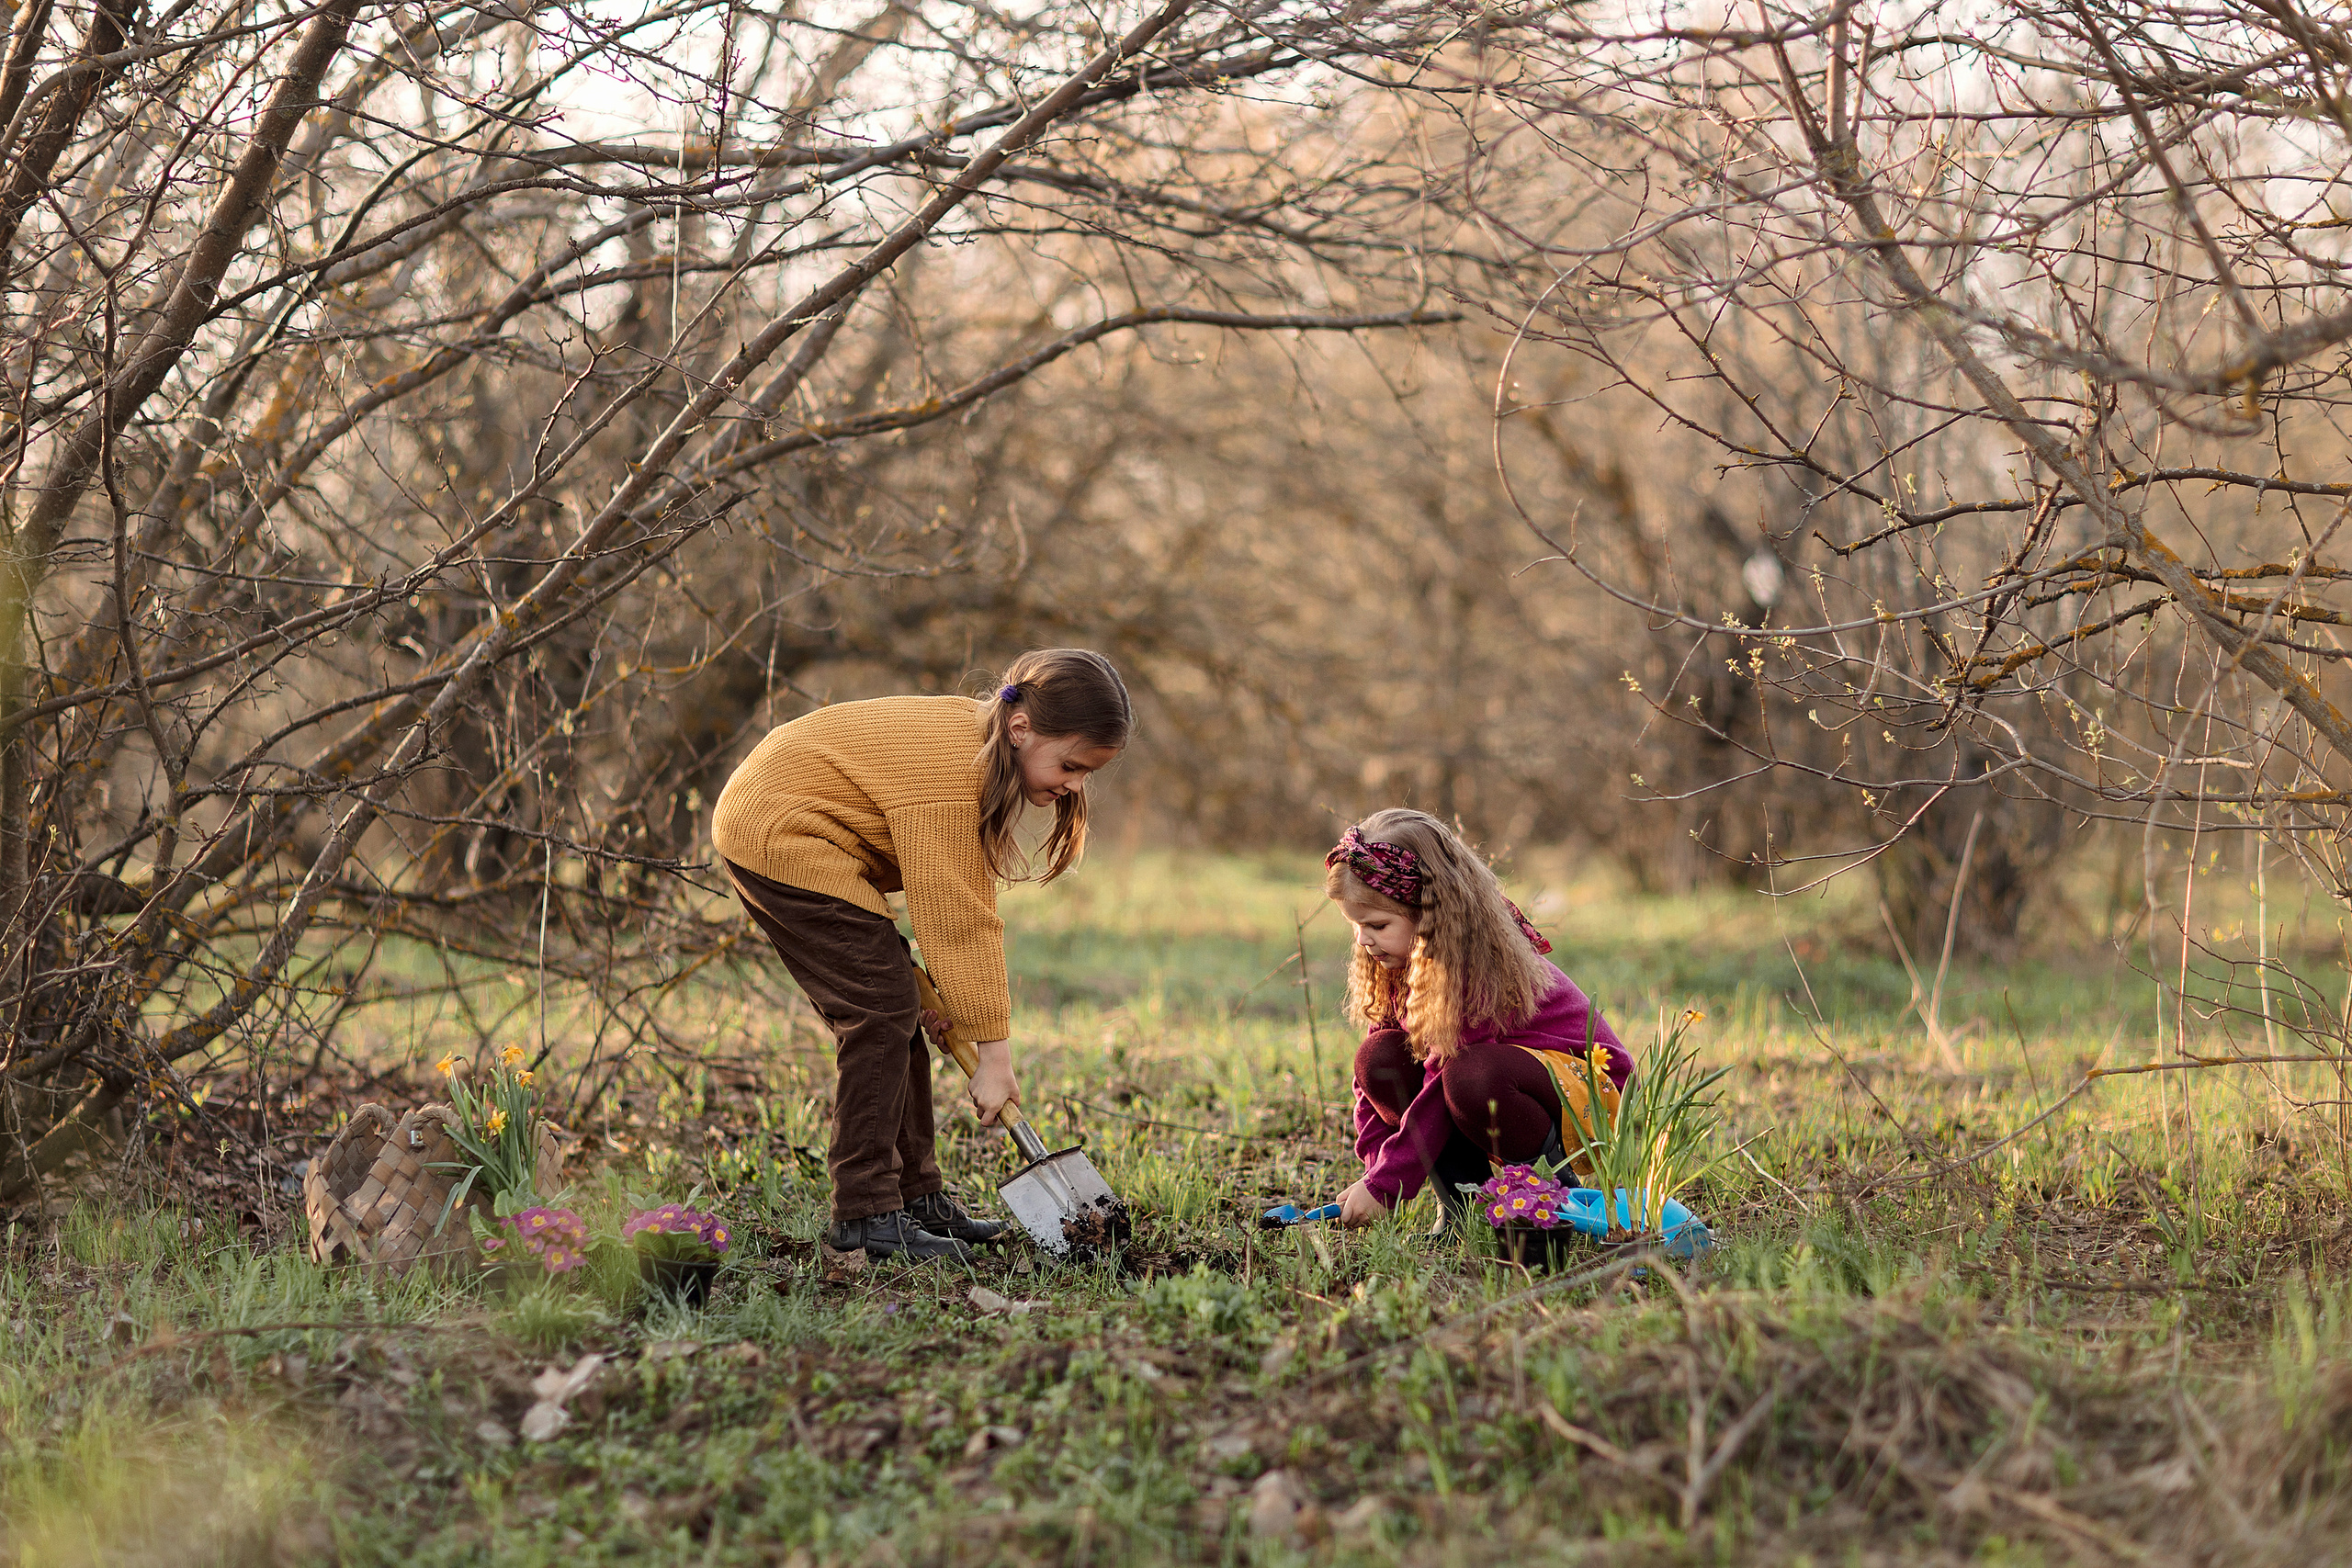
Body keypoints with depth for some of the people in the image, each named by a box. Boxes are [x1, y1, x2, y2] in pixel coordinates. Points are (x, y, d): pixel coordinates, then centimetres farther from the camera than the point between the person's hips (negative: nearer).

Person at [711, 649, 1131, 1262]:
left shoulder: (986, 748, 1)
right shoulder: (952, 779, -30)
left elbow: (967, 905, 7)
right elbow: (954, 922, -28)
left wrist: (951, 990, -3)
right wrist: (993, 1054, -23)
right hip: (779, 838, -10)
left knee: (894, 1014, 11)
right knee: (881, 1012, -14)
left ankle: (916, 1196, 18)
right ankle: (865, 1215, -11)